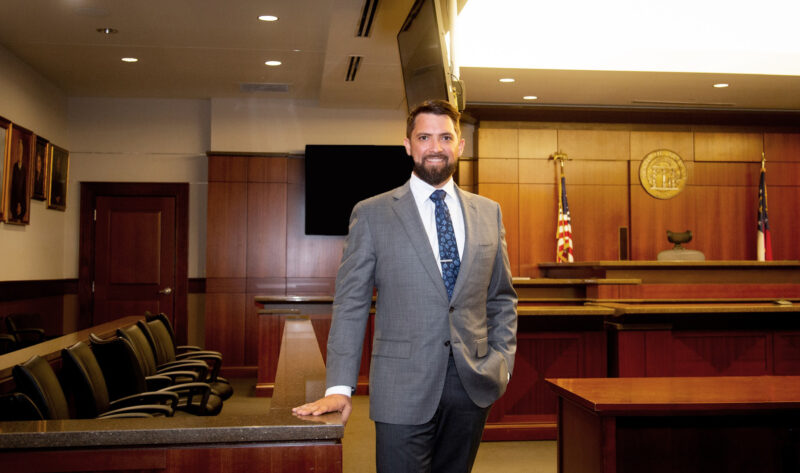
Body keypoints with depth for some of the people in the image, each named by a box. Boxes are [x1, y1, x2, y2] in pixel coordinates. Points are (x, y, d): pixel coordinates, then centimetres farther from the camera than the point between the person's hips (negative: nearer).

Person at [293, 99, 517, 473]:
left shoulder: (488, 212, 9)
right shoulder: (371, 214, -1)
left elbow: (502, 299, 15)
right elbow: (350, 306, -4)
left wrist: (502, 362, 3)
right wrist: (340, 387, -10)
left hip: (474, 385, 4)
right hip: (404, 390, -3)